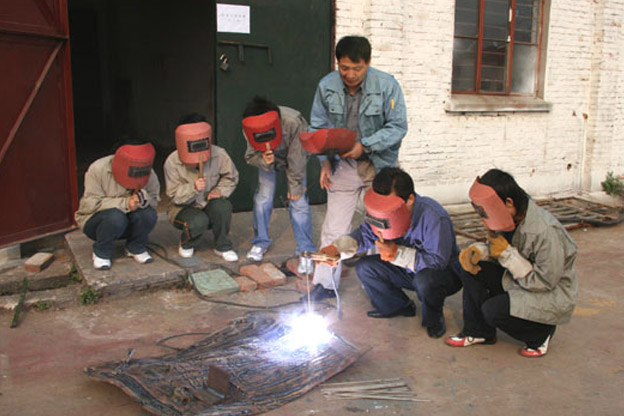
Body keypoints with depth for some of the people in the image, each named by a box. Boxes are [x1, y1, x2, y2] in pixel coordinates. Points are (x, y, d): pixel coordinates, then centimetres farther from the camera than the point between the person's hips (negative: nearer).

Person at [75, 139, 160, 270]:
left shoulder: (149, 174, -11)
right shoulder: (98, 169, -21)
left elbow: (154, 199, -4)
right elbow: (91, 203, -23)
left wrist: (142, 198, -31)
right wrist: (125, 204, -35)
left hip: (127, 224, 3)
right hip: (95, 220, -3)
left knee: (149, 214, -29)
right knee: (115, 217, -38)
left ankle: (136, 248, 1)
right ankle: (101, 253, -8)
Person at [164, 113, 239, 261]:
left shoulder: (219, 155, -14)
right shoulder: (172, 162, -18)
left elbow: (231, 177, 4)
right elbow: (175, 196, -16)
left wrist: (220, 190, -15)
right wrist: (193, 188, -35)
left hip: (210, 204, 2)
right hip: (185, 208, -2)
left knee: (222, 206, -33)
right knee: (199, 222, -35)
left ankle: (223, 246, -9)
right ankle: (186, 244, 4)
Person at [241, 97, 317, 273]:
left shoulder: (294, 122, -41)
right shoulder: (249, 128, -31)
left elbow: (297, 158, -28)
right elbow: (250, 156, -16)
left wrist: (295, 186, -18)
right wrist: (262, 160, -41)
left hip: (294, 158, -2)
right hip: (267, 159, 3)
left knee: (298, 202, -10)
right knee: (263, 198, -4)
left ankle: (306, 251, -1)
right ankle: (260, 242, 19)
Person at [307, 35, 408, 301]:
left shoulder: (387, 85, -14)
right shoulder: (326, 86, -6)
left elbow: (398, 127, -12)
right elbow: (318, 127, 4)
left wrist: (364, 145, -24)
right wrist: (325, 162, -6)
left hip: (379, 166, -1)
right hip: (343, 166, 2)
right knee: (334, 226, 2)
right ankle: (325, 282, 14)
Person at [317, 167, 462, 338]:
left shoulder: (434, 217, -35)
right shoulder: (388, 210, -15)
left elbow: (438, 260, -34)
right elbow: (366, 233, -5)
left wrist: (397, 253, -36)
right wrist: (336, 248, -23)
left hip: (445, 272, -6)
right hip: (408, 270, 6)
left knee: (425, 278, -40)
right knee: (364, 267, -7)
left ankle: (433, 318, -5)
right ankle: (400, 307, 15)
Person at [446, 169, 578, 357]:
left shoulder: (546, 232, -31)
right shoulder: (511, 219, -9)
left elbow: (545, 282, -25)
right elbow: (497, 250, 6)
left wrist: (507, 253, -28)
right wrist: (477, 250, -17)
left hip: (552, 294, -7)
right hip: (519, 279, 7)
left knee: (493, 310, -24)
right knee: (472, 269, -9)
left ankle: (541, 334, 4)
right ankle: (478, 332, 5)